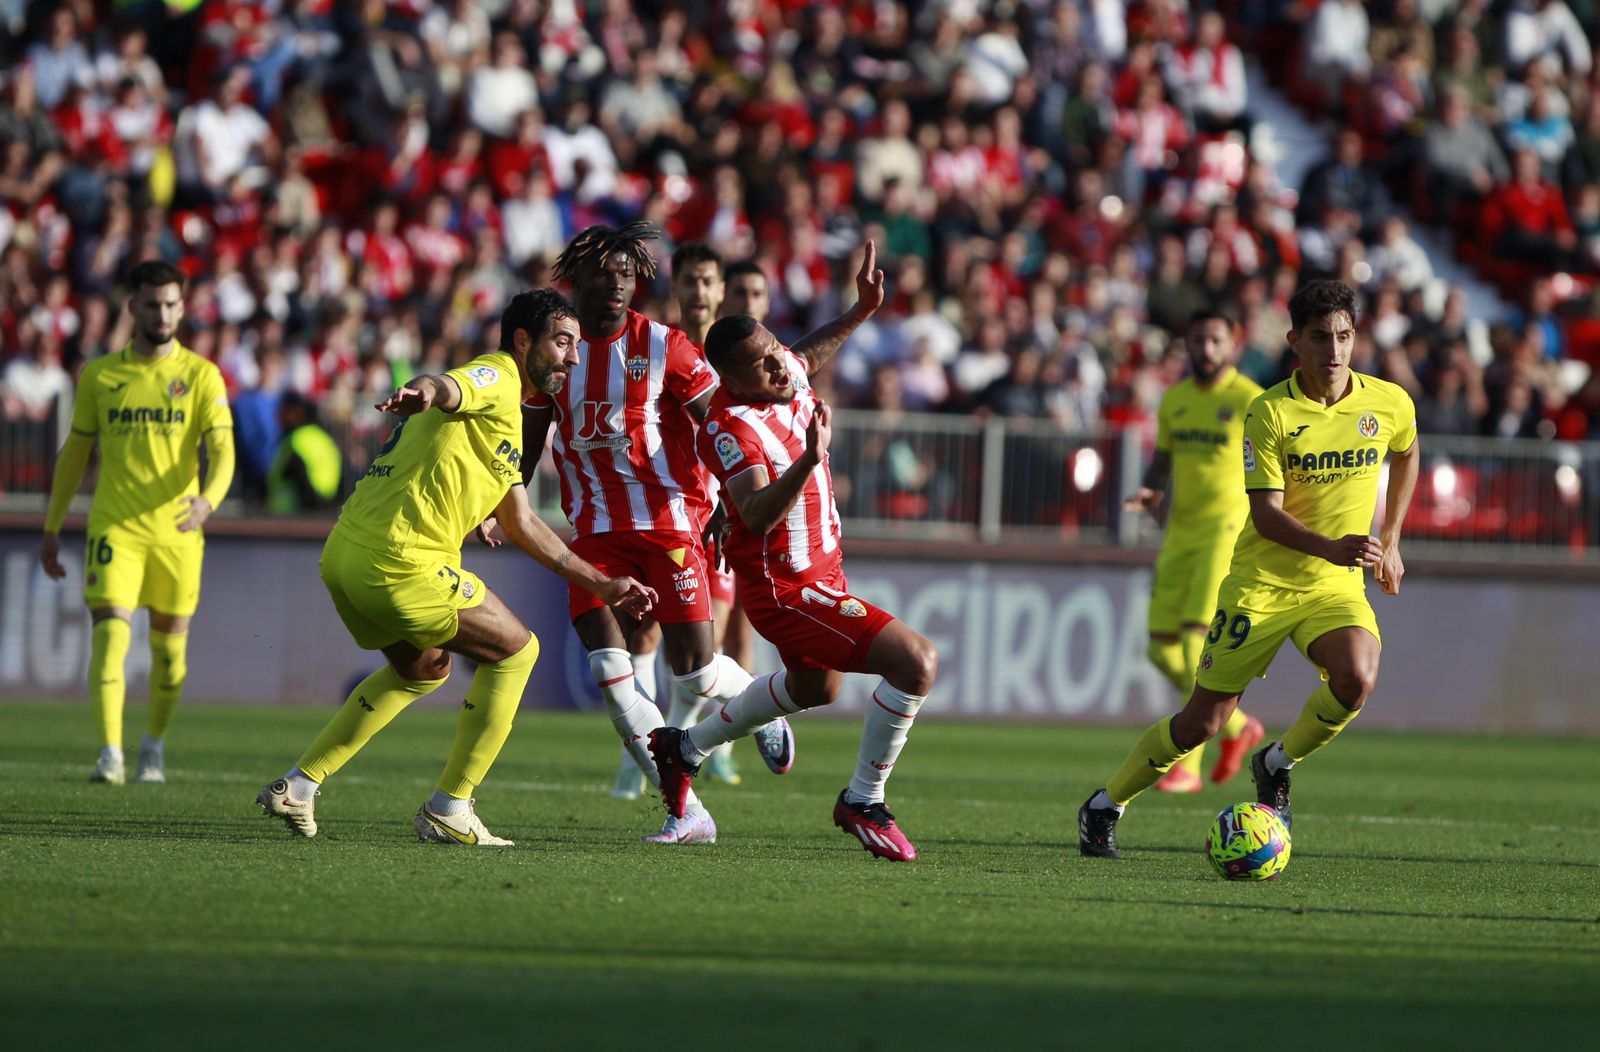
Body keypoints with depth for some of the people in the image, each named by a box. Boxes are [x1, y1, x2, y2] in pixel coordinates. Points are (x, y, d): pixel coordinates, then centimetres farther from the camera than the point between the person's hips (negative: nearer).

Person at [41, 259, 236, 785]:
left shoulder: (200, 375, 2)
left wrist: (208, 500, -28)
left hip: (177, 531, 0)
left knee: (169, 648, 10)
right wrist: (52, 529, 14)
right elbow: (74, 452, 14)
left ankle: (154, 745, 30)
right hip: (115, 529, 0)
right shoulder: (100, 376, 7)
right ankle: (110, 754, -19)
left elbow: (222, 451, -7)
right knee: (109, 638, -15)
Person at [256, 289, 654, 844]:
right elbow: (448, 388, -28)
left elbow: (521, 525, 34)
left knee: (424, 669, 32)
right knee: (515, 650, 4)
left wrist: (601, 585, 35)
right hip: (399, 560, -10)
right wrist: (425, 391, -52)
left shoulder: (508, 419, 28)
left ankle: (298, 786, 27)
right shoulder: (496, 377, -3)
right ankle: (450, 810, 4)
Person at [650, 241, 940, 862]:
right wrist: (808, 459, -56)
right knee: (916, 662, -22)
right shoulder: (730, 426, -28)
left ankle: (686, 748, 50)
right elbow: (757, 515, -43)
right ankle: (863, 803, -8)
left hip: (821, 572, 10)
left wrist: (862, 310, 18)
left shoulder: (790, 376, -3)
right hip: (786, 589, -10)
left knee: (815, 687, 35)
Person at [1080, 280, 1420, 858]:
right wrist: (1331, 547, -33)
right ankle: (1105, 806, 19)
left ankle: (1276, 765, -1)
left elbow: (1406, 454, 22)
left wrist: (1389, 542, 20)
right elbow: (1266, 513, -17)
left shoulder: (1389, 403, -3)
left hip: (1338, 584, 3)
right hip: (1263, 580, -2)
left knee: (1356, 679, -29)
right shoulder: (1269, 412, -13)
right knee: (1204, 719, -2)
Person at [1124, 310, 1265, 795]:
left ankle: (1188, 765, -14)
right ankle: (1237, 728, 24)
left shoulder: (1248, 400, -7)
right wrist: (1148, 491, 0)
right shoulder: (1174, 399, 12)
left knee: (1198, 640, -16)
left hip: (1227, 529, -7)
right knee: (1162, 648, 3)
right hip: (1182, 532, 7)